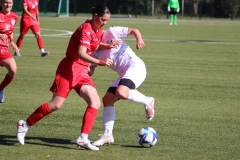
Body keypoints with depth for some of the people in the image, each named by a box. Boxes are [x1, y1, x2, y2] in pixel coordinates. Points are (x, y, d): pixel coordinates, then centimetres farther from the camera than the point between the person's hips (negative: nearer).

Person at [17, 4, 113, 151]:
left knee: (95, 103, -8)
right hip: (70, 68, -9)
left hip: (82, 71, 9)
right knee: (56, 105, -9)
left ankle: (83, 139, -10)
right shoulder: (86, 29, -17)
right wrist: (101, 62, -36)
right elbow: (81, 53, -29)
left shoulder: (99, 31, 10)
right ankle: (25, 125, 9)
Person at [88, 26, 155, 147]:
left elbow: (133, 30, 1)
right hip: (123, 74, 8)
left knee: (121, 93, -31)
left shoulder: (111, 33, -2)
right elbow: (90, 72, 13)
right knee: (107, 99, -2)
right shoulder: (95, 51, 14)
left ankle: (147, 102, -6)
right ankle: (107, 135, 2)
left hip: (136, 67, -8)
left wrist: (139, 39, -20)